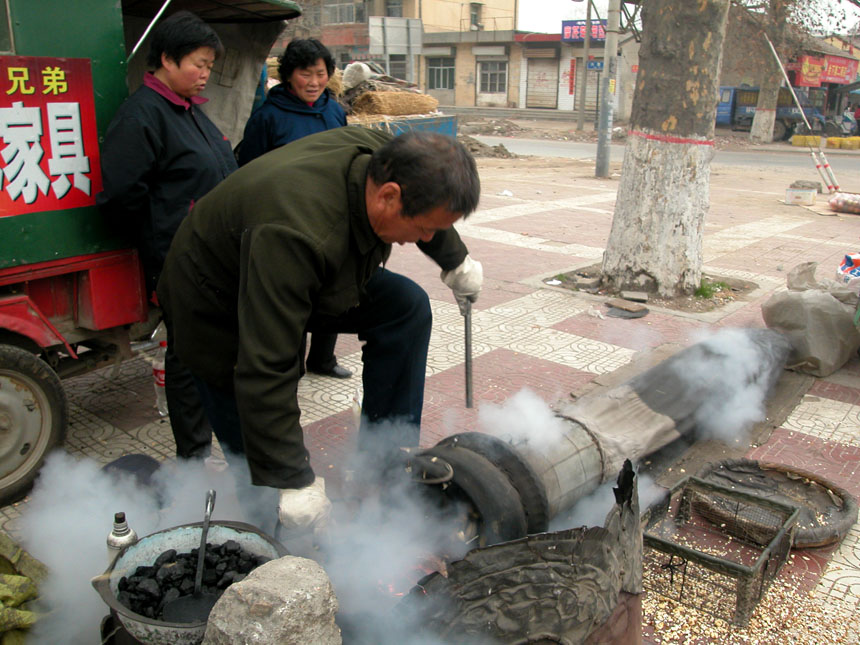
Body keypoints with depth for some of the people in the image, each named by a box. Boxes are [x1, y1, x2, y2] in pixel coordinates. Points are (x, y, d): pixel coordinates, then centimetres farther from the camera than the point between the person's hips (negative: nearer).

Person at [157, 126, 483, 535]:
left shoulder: (388, 161, -19)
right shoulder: (295, 234, -43)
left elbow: (428, 208, 8)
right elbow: (265, 370, -41)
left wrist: (456, 260, 21)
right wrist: (293, 482, -36)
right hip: (219, 306, -7)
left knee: (407, 307, -8)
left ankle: (385, 465, 1)